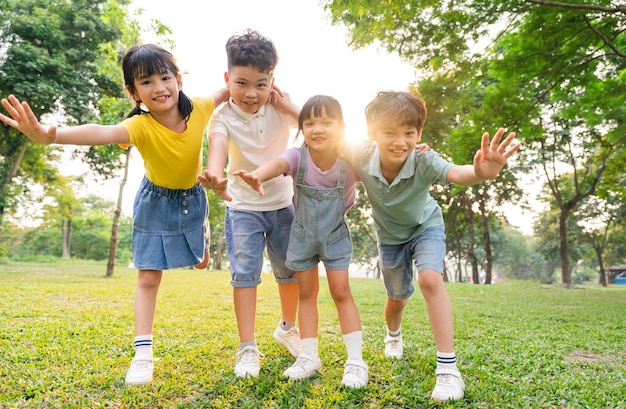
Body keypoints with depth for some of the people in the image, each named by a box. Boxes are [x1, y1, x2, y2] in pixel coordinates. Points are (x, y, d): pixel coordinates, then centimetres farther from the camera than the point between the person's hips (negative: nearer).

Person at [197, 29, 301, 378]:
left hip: (284, 204, 3)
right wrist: (215, 176, -59)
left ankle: (288, 328, 37)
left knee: (289, 270, 14)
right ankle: (248, 348, 7)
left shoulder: (279, 108, -8)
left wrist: (287, 105, -20)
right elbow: (218, 145, -37)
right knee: (245, 273, -6)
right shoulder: (224, 116, -16)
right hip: (243, 208, -3)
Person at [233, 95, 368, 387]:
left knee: (341, 292, -1)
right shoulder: (298, 157, -24)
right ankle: (309, 357, 22)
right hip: (302, 235, 2)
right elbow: (277, 164, -44)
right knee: (306, 292, 9)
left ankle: (356, 360, 10)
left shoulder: (350, 161, -22)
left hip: (335, 235, -1)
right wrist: (257, 175, -67)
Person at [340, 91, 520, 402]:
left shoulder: (423, 162, -36)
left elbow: (457, 174, -57)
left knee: (430, 279, -29)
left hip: (426, 227, -2)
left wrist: (480, 173, -77)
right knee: (397, 297, 16)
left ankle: (448, 368, -20)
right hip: (389, 235, 2)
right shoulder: (363, 160, -30)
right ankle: (393, 336, 52)